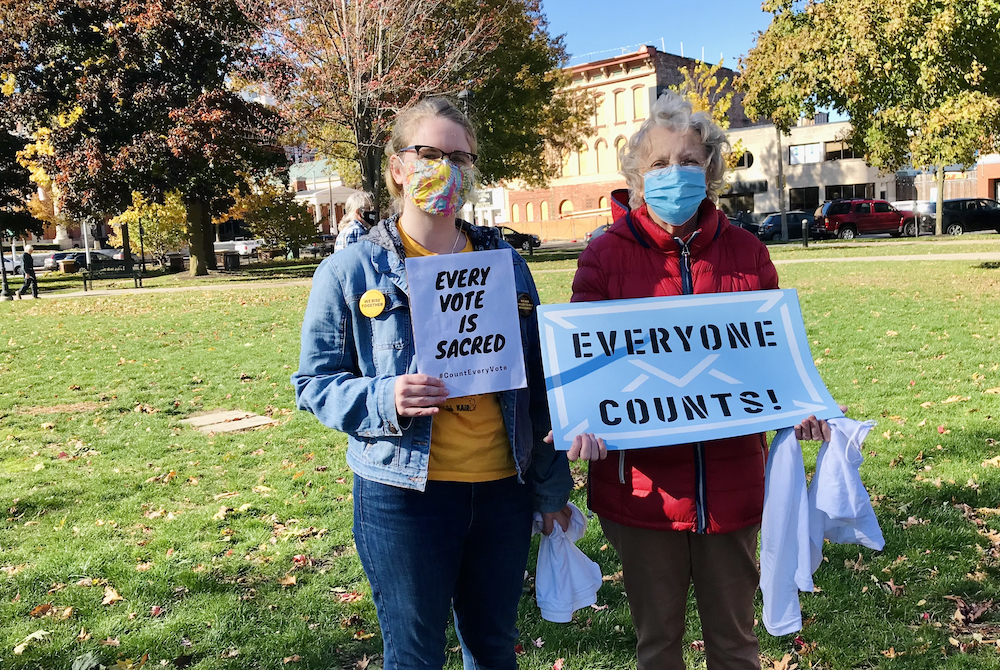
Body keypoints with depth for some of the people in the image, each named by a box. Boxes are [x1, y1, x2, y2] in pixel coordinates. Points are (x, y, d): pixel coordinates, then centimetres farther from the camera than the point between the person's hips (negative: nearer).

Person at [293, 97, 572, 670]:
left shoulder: (506, 264, 7)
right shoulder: (350, 272, -3)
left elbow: (537, 381, 11)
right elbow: (314, 383, -1)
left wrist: (553, 488, 11)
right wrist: (382, 400, -22)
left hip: (502, 489, 3)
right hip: (404, 494, -3)